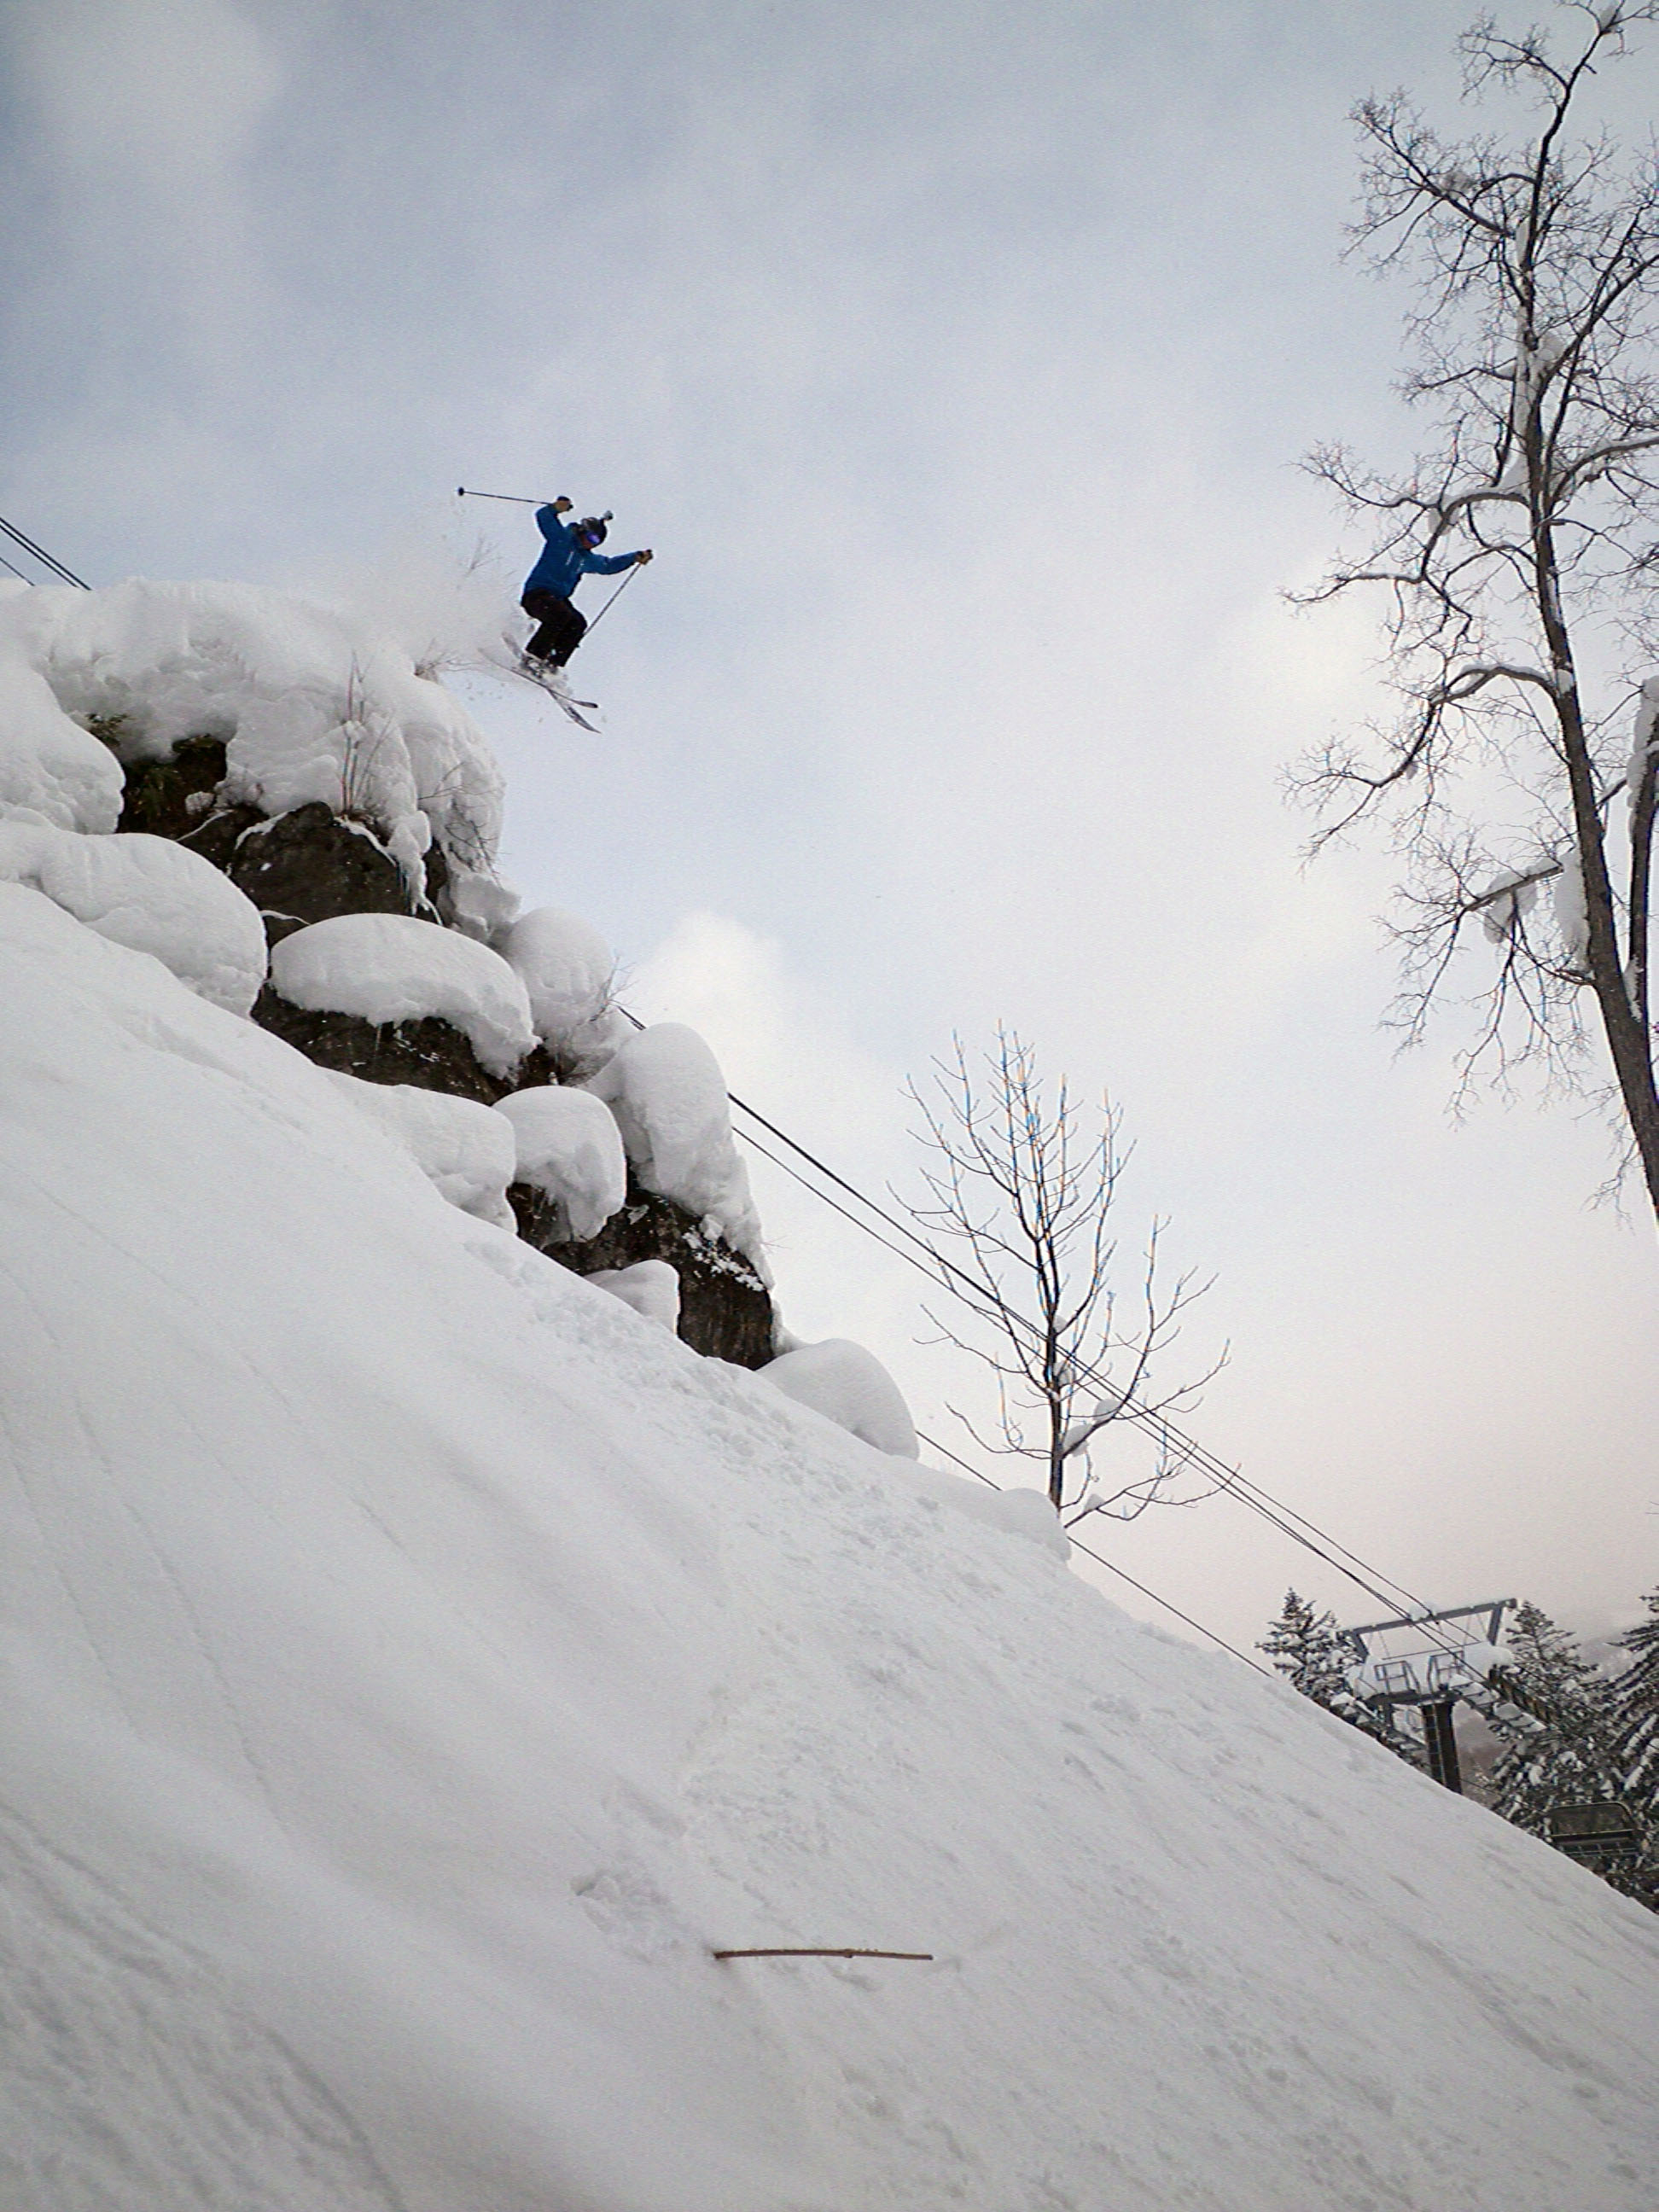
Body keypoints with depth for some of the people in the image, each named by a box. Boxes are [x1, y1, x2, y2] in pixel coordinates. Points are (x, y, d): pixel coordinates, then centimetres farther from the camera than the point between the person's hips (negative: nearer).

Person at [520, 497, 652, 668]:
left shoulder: (588, 559, 19)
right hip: (537, 592, -8)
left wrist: (635, 557, 31)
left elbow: (608, 565, 36)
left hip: (558, 598, 8)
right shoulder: (562, 538, -3)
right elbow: (543, 517, -15)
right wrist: (555, 509, -37)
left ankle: (554, 662, -14)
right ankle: (533, 656, -30)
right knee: (561, 616, -32)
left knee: (578, 624, -13)